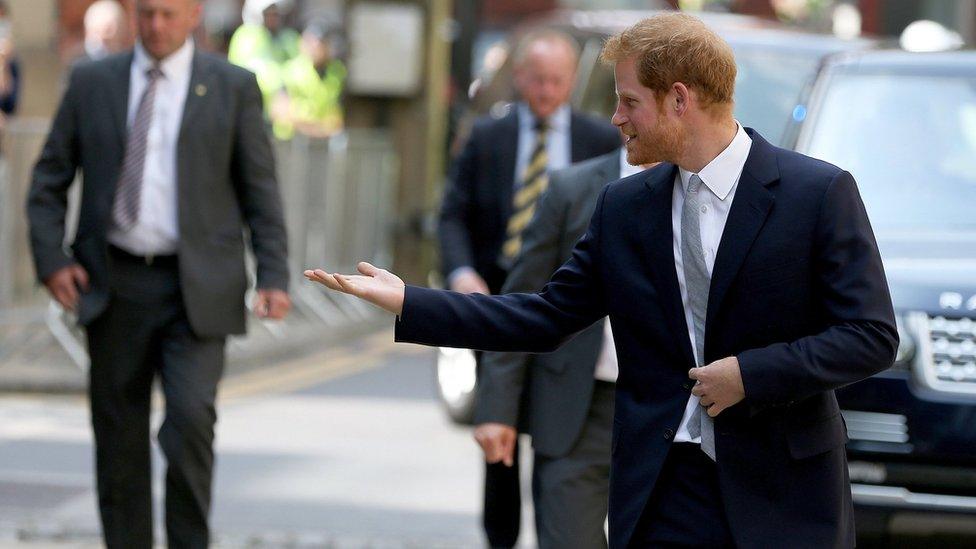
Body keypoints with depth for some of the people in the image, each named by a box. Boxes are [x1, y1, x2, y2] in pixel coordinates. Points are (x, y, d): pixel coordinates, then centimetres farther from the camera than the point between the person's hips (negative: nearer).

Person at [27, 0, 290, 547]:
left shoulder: (233, 87, 2)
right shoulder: (92, 83, 6)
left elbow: (261, 190, 4)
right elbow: (49, 180, 10)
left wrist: (274, 276, -5)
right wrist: (51, 258, -3)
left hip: (197, 290, -2)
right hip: (115, 285, 2)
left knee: (191, 418, -16)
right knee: (119, 434, 6)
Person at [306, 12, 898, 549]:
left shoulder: (820, 191, -7)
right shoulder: (624, 207, 9)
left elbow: (871, 335, -8)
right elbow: (545, 318, 10)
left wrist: (749, 373, -16)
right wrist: (405, 302, 3)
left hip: (782, 491, -4)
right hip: (666, 493, 4)